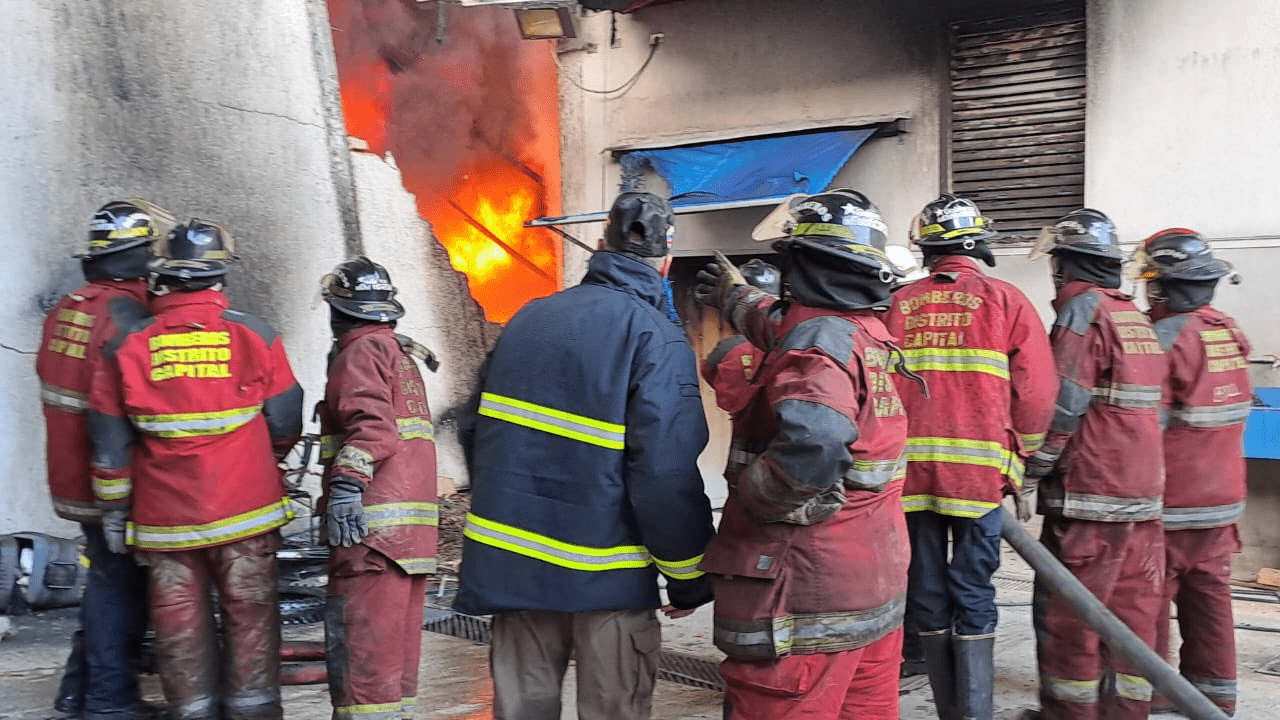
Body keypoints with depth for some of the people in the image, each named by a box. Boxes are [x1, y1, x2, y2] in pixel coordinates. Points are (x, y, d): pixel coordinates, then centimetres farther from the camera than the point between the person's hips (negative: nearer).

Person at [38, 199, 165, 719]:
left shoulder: (65, 311, 8)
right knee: (120, 588, 3)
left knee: (105, 579, 21)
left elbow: (62, 392, 15)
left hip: (72, 478, 9)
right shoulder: (128, 316, -20)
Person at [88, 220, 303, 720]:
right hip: (246, 510, -1)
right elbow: (285, 426, 1)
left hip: (165, 520, 1)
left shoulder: (126, 348, -4)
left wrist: (114, 511, 12)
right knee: (249, 615, 9)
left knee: (182, 626, 11)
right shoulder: (254, 336, -5)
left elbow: (110, 447, 0)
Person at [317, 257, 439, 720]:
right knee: (395, 643, 15)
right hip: (412, 526, 10)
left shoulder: (361, 352, -5)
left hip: (374, 525, -10)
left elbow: (372, 425, -20)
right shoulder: (401, 352, 24)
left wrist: (346, 485, -28)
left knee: (359, 644, -10)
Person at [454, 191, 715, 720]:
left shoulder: (528, 318, 7)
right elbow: (667, 474, -19)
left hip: (513, 561, 5)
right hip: (605, 575, -5)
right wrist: (689, 577, -7)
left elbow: (481, 433, 11)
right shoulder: (657, 340, -12)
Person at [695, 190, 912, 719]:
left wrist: (751, 496, -20)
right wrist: (736, 297, 50)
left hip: (805, 608, -9)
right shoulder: (869, 330, 9)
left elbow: (813, 446, -38)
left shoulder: (822, 340, -18)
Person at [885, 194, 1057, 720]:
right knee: (974, 596, 3)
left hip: (910, 472, 2)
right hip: (980, 472, -2)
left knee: (927, 595, 11)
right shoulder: (1005, 301, 0)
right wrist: (1018, 458, 10)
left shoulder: (899, 305, 4)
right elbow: (1037, 392, -2)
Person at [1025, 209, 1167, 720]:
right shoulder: (1136, 318, 16)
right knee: (1132, 612, 11)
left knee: (1065, 615, 0)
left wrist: (1030, 476, -10)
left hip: (1089, 496, -8)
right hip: (1144, 494, 9)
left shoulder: (1084, 310, -10)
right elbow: (1146, 408, 19)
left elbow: (1063, 405, -16)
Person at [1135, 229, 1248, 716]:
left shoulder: (1166, 339, -18)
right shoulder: (1230, 334, 5)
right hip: (1222, 497, 7)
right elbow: (1231, 412, 12)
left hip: (1169, 503, -7)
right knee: (1209, 595, 14)